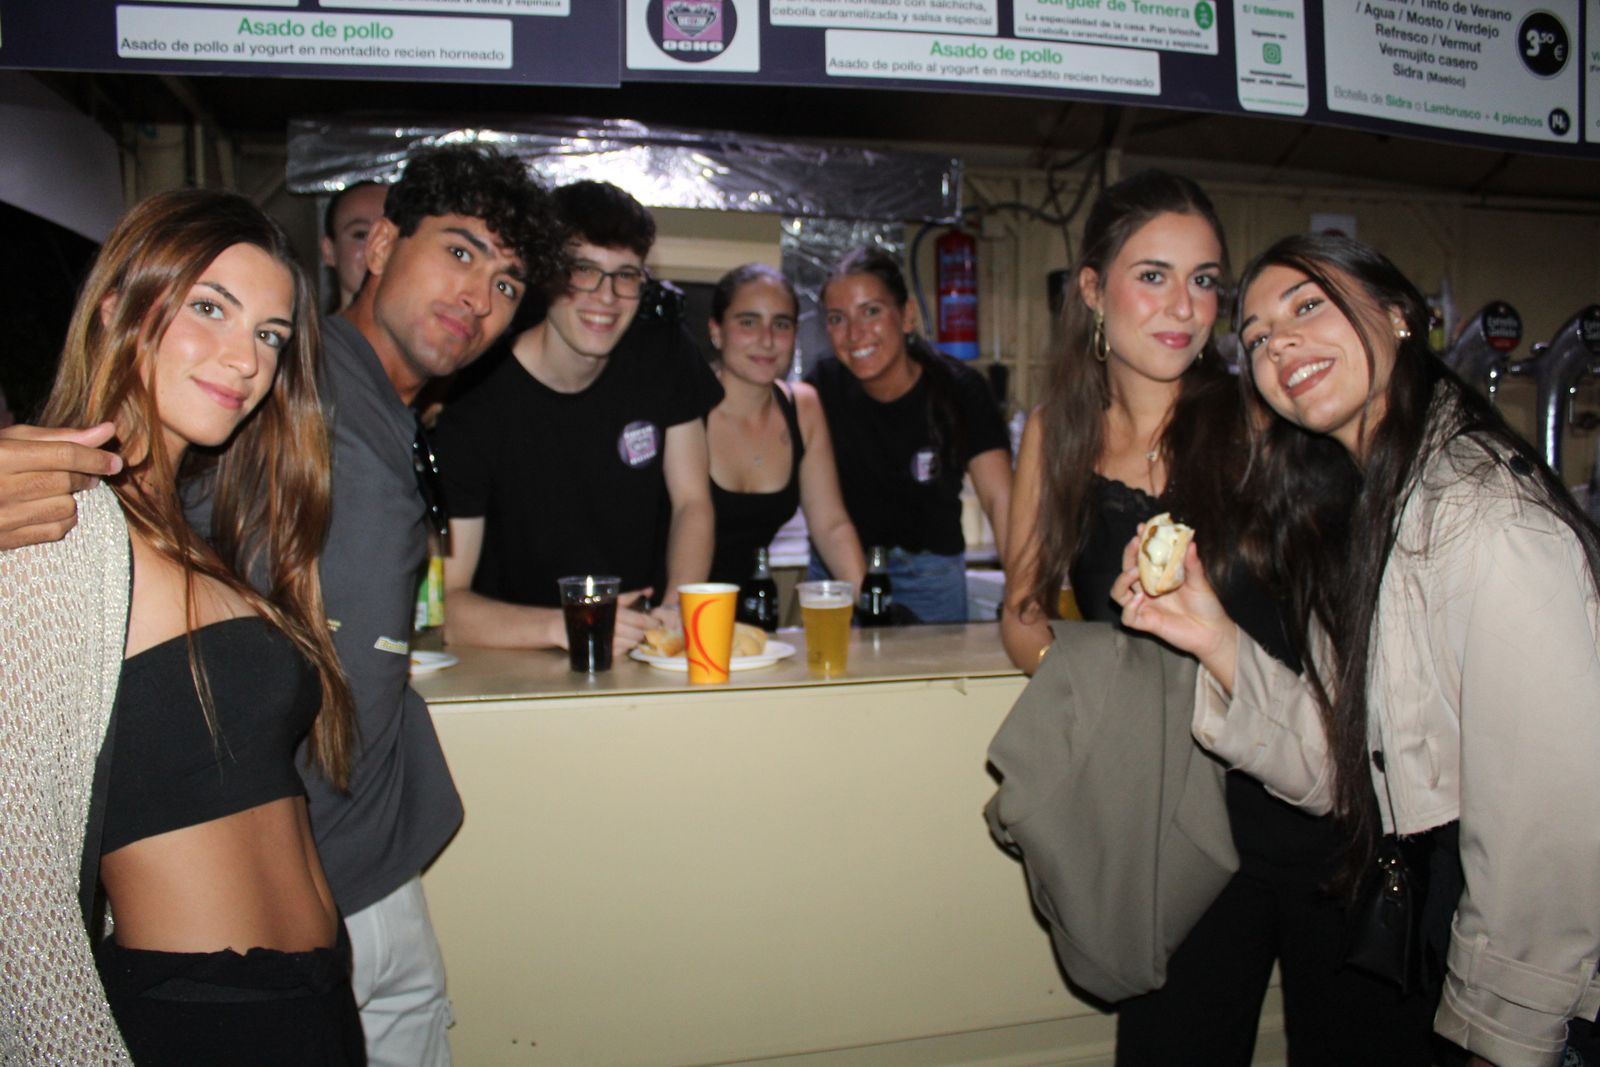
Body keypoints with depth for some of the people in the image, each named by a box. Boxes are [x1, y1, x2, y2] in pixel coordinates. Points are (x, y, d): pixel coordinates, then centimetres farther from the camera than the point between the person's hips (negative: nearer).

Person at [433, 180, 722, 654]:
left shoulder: (664, 354, 0)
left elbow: (692, 502, 4)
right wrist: (562, 627, -31)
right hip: (518, 670, -2)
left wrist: (678, 612, -13)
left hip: (644, 652, 3)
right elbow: (446, 602, -16)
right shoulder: (470, 406, -15)